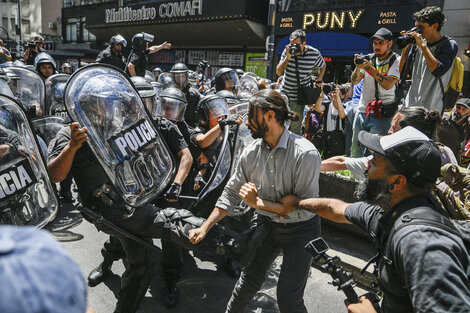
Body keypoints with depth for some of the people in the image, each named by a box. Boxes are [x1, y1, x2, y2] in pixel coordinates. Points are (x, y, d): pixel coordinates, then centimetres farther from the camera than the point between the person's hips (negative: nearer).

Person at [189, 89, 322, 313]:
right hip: (267, 226, 5)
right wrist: (205, 228, -3)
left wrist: (259, 203, -27)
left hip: (300, 230, -4)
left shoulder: (305, 153, -26)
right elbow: (231, 193, 0)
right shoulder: (252, 152, -8)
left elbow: (306, 206, -26)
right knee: (248, 282, 12)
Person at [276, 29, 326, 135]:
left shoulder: (314, 53, -9)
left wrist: (319, 80, 4)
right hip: (284, 93, 2)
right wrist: (287, 57, -23)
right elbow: (278, 72, -12)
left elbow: (323, 66, 14)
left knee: (295, 128, 1)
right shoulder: (288, 50, -7)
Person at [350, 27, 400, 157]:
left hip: (381, 114, -5)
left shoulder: (397, 61, -4)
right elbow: (354, 81, 8)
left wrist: (369, 68, -20)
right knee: (355, 150, 13)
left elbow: (388, 85, -19)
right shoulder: (369, 59, 11)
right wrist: (358, 67, -10)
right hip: (362, 111, 5)